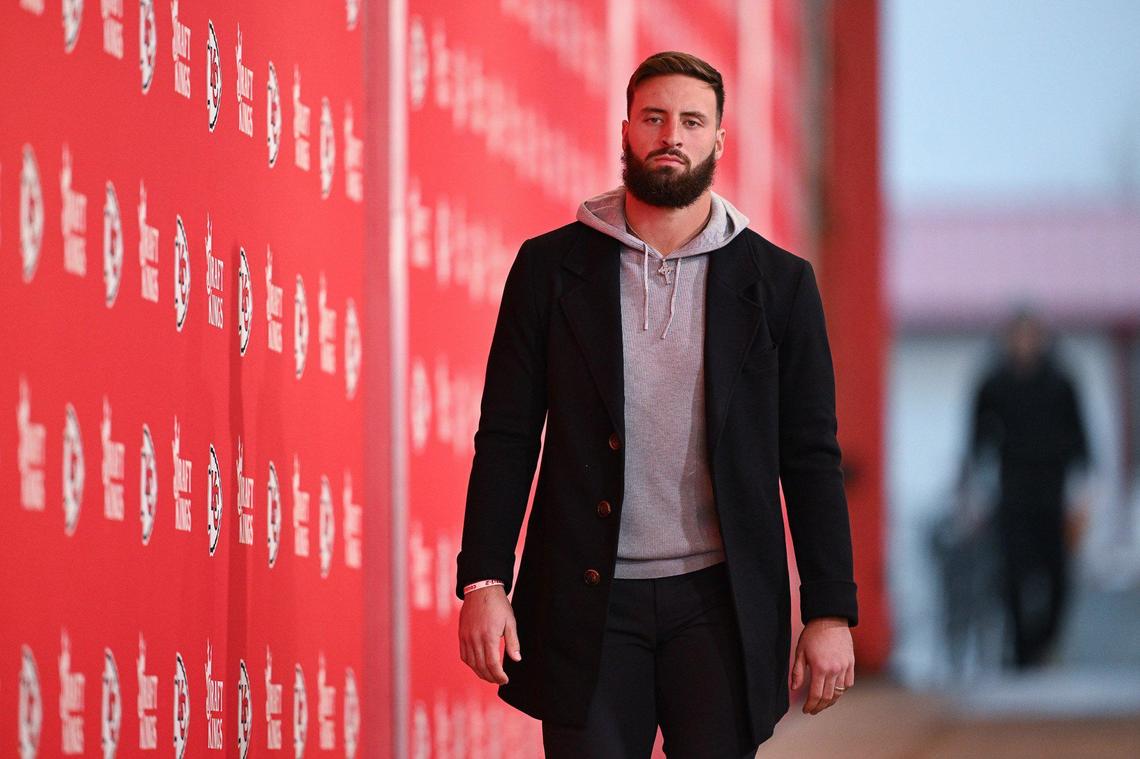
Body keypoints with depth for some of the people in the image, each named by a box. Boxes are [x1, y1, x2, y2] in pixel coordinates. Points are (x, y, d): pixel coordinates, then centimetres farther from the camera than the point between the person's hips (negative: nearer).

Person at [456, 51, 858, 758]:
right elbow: (507, 437, 5)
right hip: (587, 601, 0)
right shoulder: (550, 267, 5)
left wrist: (831, 612, -1)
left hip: (719, 603, 0)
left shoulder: (778, 282, 4)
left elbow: (811, 458, 4)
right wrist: (483, 582, -5)